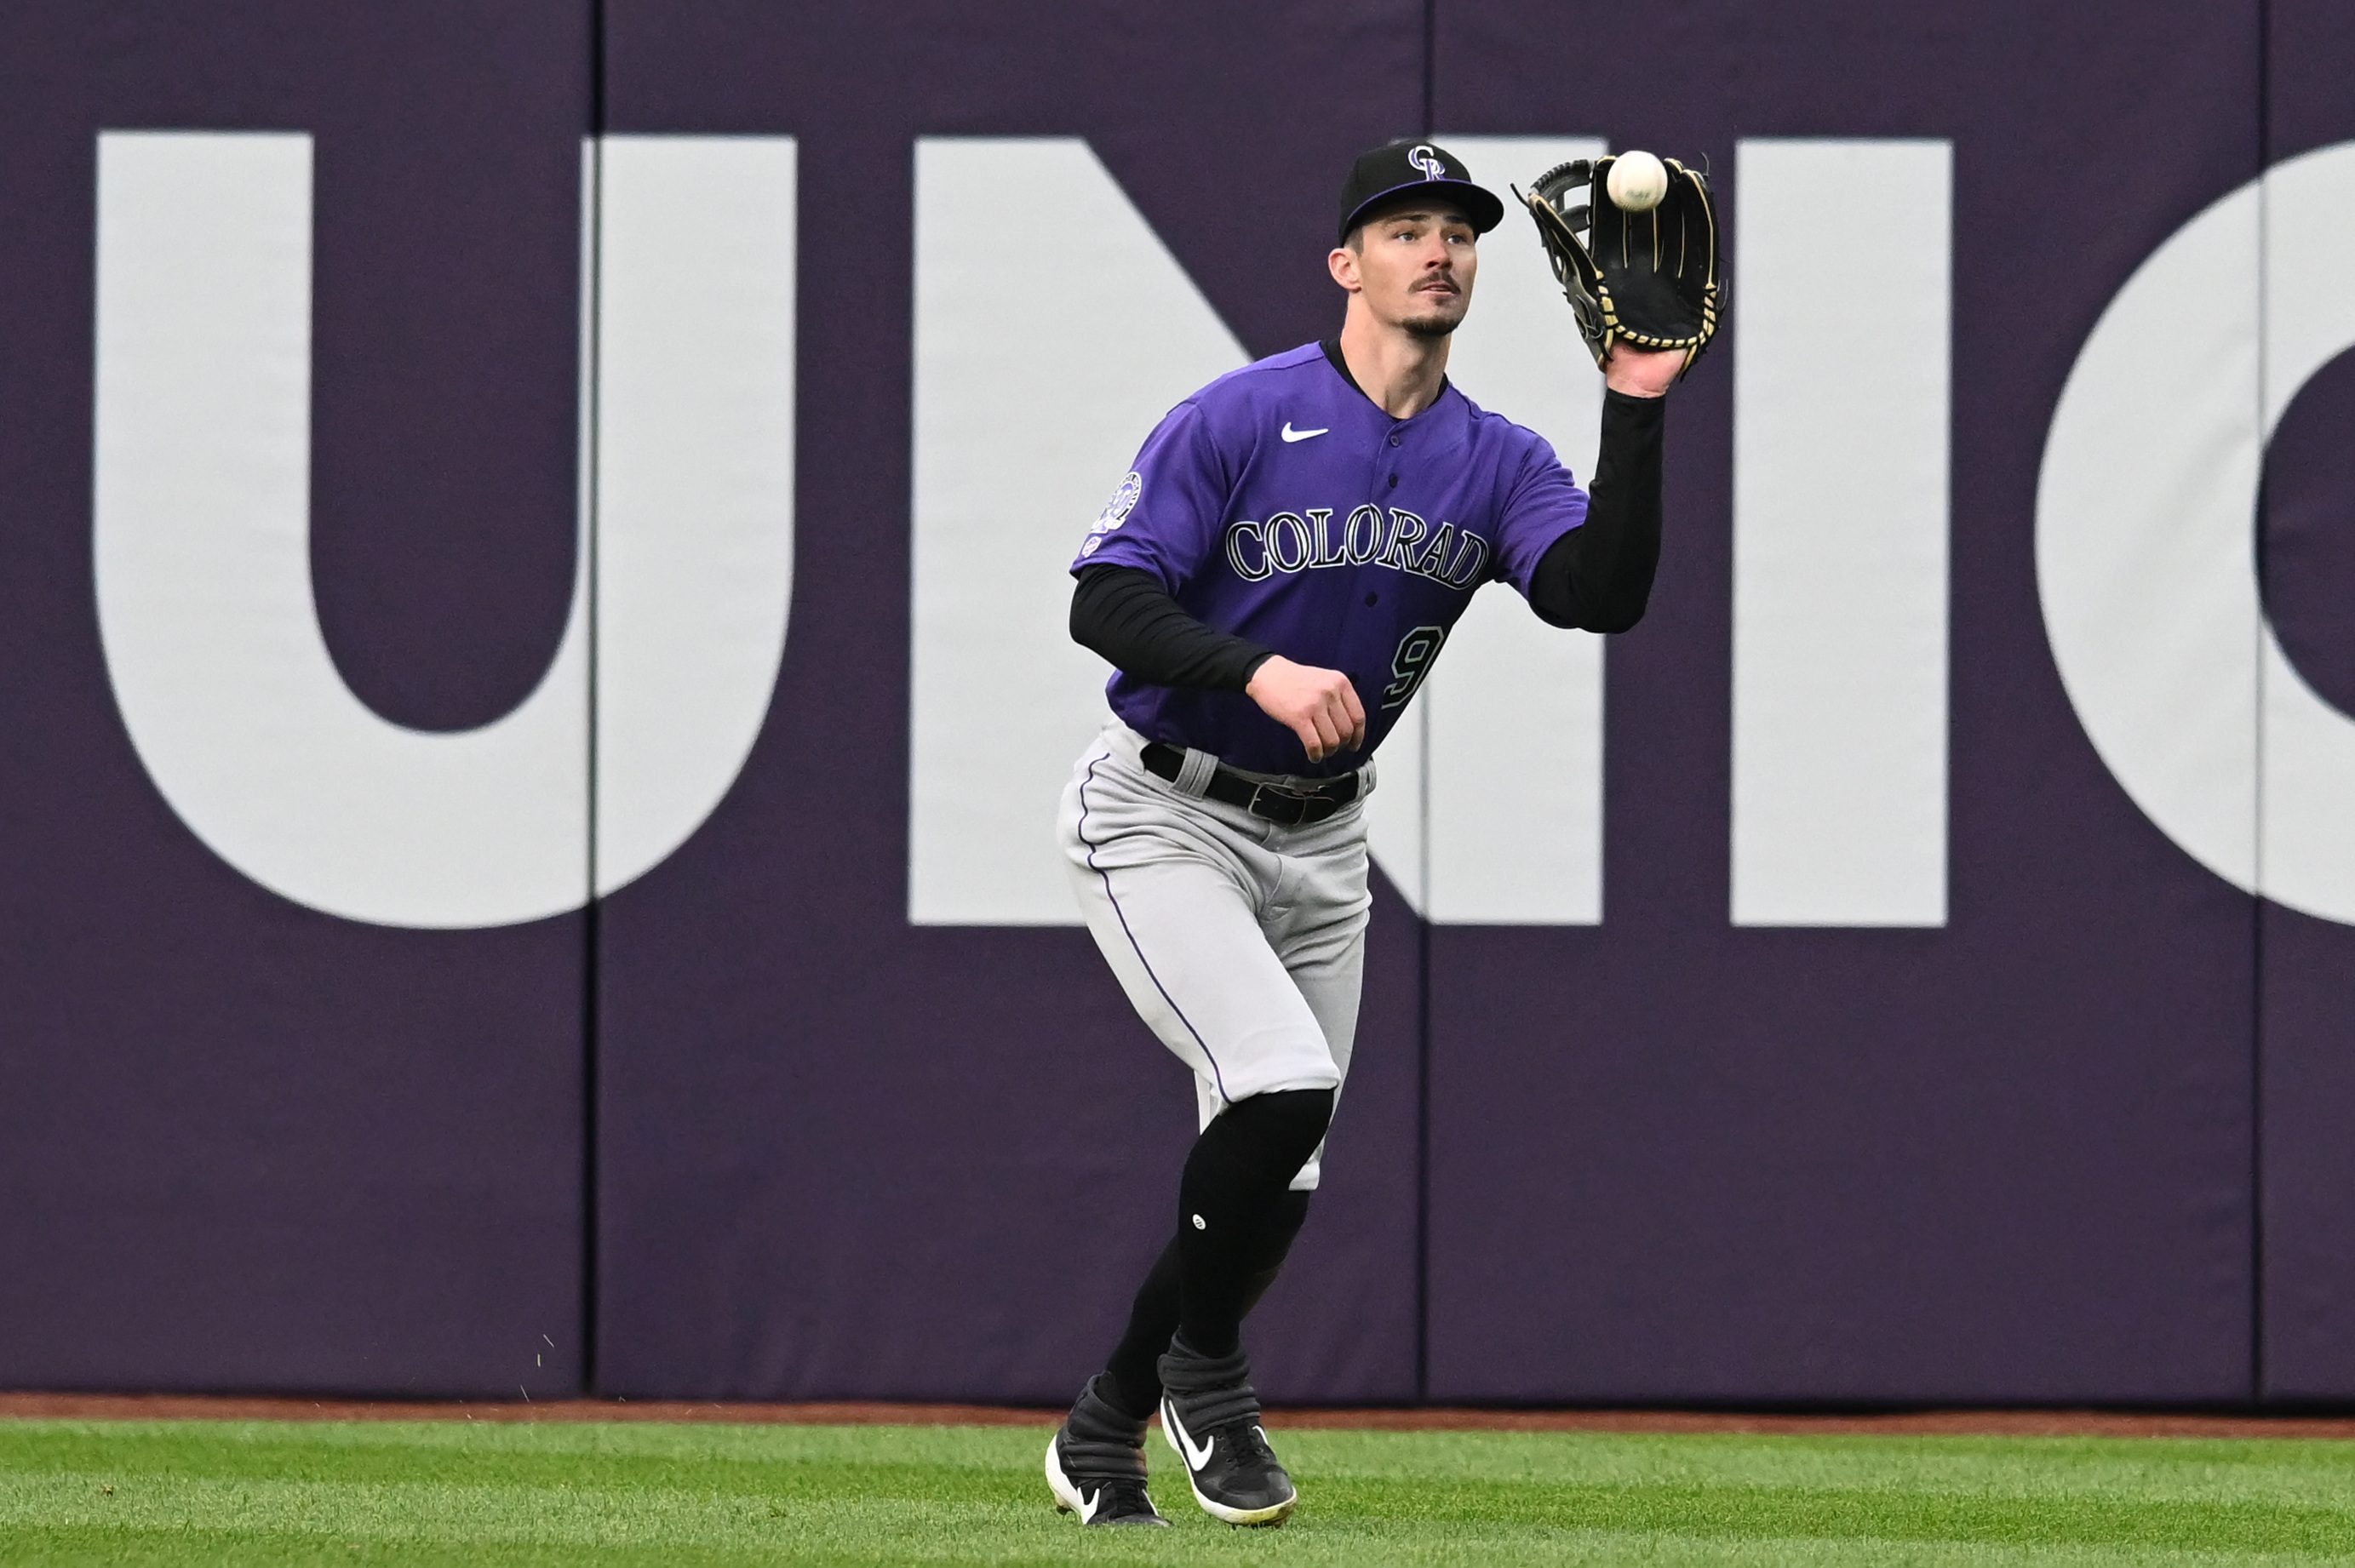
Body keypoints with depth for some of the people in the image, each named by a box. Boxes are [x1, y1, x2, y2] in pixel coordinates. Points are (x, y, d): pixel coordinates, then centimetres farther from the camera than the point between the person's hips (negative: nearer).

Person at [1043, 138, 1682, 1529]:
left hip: (1320, 843, 6)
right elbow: (1107, 600, -17)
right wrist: (1260, 669, -32)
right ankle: (1205, 1366, -1)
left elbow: (1603, 594, -16)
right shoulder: (1242, 418, -13)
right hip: (1164, 823, -6)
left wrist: (1638, 410, -25)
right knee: (1282, 1088, -25)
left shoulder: (1499, 463, 1)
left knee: (1278, 1187, 6)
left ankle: (1107, 1432, 25)